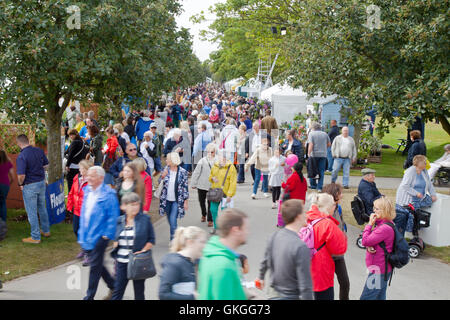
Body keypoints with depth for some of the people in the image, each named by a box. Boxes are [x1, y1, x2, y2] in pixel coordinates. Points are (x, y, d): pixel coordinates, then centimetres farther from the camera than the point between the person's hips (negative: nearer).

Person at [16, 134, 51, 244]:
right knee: (42, 208, 23)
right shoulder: (39, 151, -1)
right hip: (42, 182, 7)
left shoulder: (21, 156, -22)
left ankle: (35, 237, 12)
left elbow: (21, 175, -25)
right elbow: (46, 166, 8)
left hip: (29, 186, -7)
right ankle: (46, 230, 36)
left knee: (31, 212, 5)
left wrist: (20, 184, -6)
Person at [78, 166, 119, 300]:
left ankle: (89, 297, 9)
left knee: (95, 265, 0)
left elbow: (113, 217, -15)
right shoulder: (87, 191, 8)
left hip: (99, 235, -8)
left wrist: (107, 235, -16)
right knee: (96, 264, 15)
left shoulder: (108, 195, -15)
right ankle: (113, 286, 32)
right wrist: (82, 231, 16)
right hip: (87, 234, 8)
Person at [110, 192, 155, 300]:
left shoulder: (145, 219, -5)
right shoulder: (119, 221, 4)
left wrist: (143, 251, -16)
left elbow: (151, 240, -4)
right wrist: (115, 252, 5)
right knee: (117, 290, 3)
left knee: (139, 292, 10)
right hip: (122, 262, 2)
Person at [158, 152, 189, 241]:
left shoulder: (182, 172, -9)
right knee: (170, 221, 15)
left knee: (173, 220, -14)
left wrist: (185, 201, -5)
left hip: (177, 200, -4)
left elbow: (185, 187, -4)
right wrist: (162, 176, -13)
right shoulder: (166, 170, 2)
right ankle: (174, 237, 34)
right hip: (167, 200, 4)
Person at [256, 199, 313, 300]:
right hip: (293, 296, -8)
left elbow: (266, 261, 16)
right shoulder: (301, 247, -25)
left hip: (275, 295, 8)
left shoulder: (275, 236, -2)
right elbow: (305, 286, -25)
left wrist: (261, 277, 33)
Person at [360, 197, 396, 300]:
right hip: (381, 269, 10)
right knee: (379, 297, 18)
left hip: (379, 271, -10)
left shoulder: (385, 228, -23)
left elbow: (365, 241, -22)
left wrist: (369, 224, -12)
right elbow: (371, 240, 12)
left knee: (366, 298, -5)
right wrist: (369, 247, -11)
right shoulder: (381, 224, 9)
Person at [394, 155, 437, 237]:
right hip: (405, 201, -8)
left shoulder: (424, 172, 9)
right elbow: (405, 186, -22)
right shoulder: (411, 171, -15)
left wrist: (433, 195, 4)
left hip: (418, 200, 8)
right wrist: (416, 193, -23)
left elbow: (429, 184, 18)